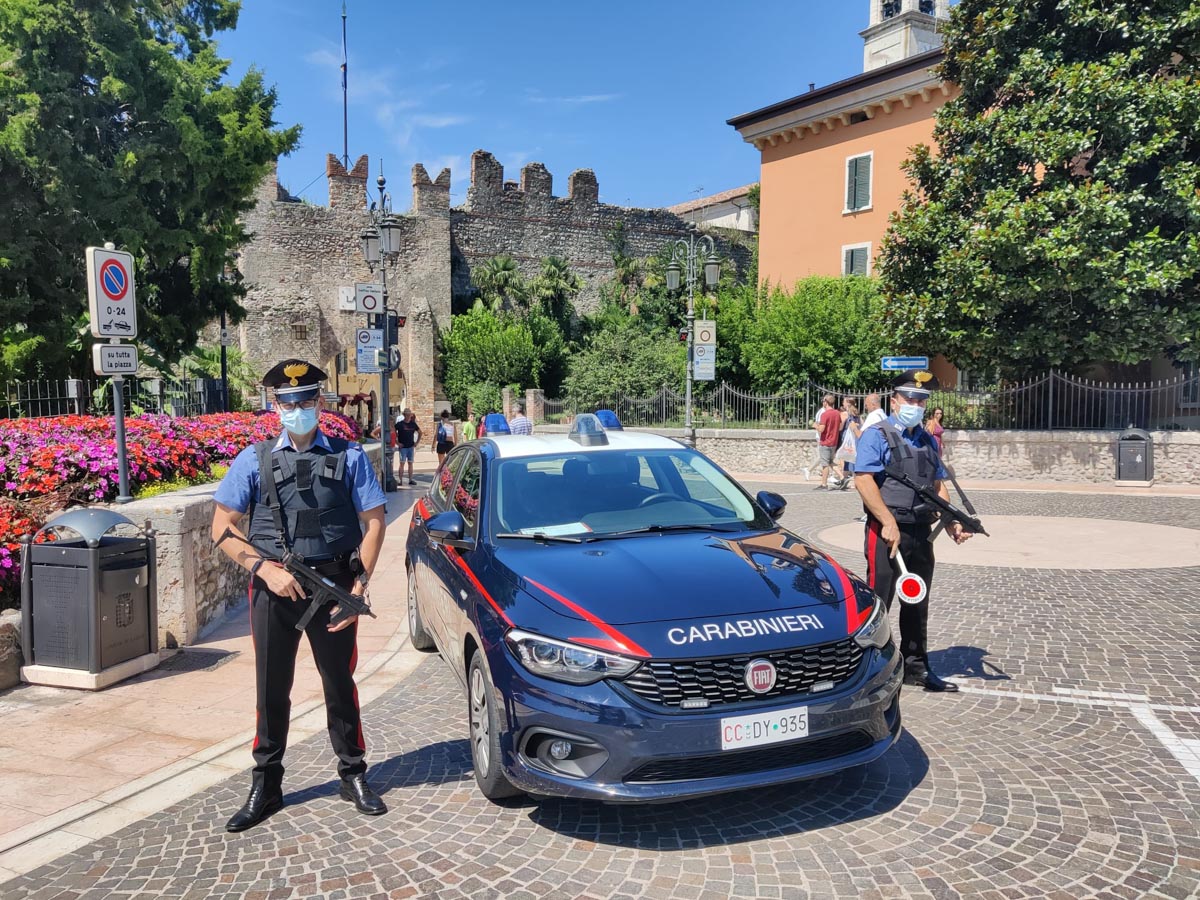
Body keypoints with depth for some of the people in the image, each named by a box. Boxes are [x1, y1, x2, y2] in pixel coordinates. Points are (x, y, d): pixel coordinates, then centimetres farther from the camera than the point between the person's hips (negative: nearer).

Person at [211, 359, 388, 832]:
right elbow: (222, 527, 3)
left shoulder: (348, 456, 3)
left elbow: (374, 521, 1)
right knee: (272, 689, 10)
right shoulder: (255, 459, 4)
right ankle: (265, 787, 26)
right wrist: (265, 568, -11)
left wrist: (359, 585, -9)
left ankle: (353, 776, 27)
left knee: (340, 683, 11)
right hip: (273, 588, 1)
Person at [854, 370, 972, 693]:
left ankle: (915, 667, 28)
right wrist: (889, 522, -21)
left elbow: (938, 485, 20)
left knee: (917, 603, 16)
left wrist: (951, 523, 5)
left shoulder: (928, 440, 16)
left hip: (921, 531, 8)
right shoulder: (877, 435, -6)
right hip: (887, 531, -7)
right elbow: (863, 480, -17)